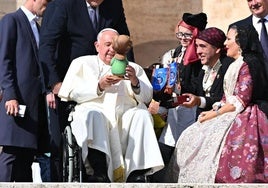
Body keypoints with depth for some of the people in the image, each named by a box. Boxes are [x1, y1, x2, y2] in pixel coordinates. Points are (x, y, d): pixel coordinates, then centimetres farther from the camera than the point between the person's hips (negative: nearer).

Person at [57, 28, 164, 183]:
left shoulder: (133, 68, 29)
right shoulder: (82, 63, 24)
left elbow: (147, 97, 15)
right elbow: (72, 93, 8)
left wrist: (135, 82, -5)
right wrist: (99, 86, -5)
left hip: (126, 113, 2)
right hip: (96, 110, -2)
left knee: (141, 113, -30)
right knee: (91, 114, -36)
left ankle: (137, 173, -38)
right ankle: (100, 173, -47)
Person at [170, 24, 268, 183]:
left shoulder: (248, 64, -11)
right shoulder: (236, 65, 20)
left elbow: (241, 101, -16)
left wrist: (215, 114, -11)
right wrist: (213, 110, 3)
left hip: (243, 119, -10)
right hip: (230, 115, 10)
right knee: (191, 138, 1)